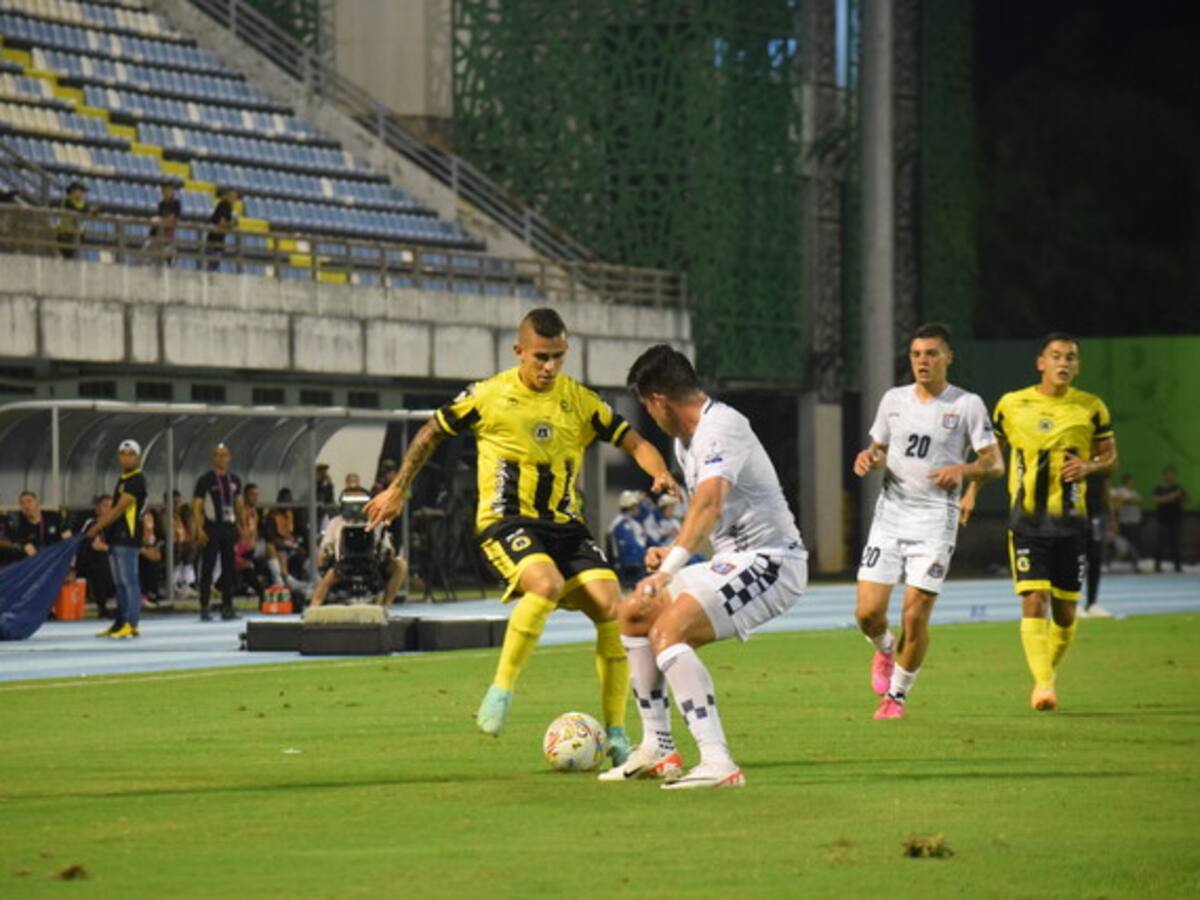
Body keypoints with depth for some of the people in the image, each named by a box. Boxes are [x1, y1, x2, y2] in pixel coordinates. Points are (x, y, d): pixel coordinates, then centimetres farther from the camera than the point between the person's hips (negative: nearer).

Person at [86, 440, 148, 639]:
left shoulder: (136, 481, -11)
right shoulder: (123, 480, 19)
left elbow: (119, 509, -17)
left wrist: (96, 528, -15)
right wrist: (98, 526, 16)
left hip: (127, 538, -10)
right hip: (116, 537, 10)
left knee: (129, 581, -10)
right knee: (119, 582, 12)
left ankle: (132, 624, -11)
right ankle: (120, 622, 17)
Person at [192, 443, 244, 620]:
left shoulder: (234, 480, 13)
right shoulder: (205, 480, -4)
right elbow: (196, 506, -7)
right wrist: (199, 530, -16)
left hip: (230, 527, 5)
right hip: (212, 527, -5)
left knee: (229, 569, 6)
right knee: (207, 569, -5)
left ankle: (227, 607, 12)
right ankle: (204, 609, -3)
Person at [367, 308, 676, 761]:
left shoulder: (581, 401, 3)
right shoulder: (489, 396, -3)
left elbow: (634, 442, 3)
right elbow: (430, 434, 10)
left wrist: (660, 472, -19)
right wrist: (397, 491, 13)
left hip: (565, 524, 4)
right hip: (507, 520, -4)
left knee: (611, 607, -14)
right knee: (547, 585, -34)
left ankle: (615, 733, -3)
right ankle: (501, 689, -17)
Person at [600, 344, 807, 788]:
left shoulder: (723, 427, -20)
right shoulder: (686, 440, 12)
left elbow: (709, 503, -36)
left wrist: (669, 570, -44)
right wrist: (673, 551, 11)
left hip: (770, 563, -11)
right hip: (734, 560, 11)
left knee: (667, 631, -27)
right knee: (633, 614, 16)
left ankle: (718, 763, -33)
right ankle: (657, 750, 20)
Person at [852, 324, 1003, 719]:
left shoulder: (967, 404, -1)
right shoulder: (894, 399, 10)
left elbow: (995, 464, -2)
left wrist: (963, 470, -23)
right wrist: (869, 458, -2)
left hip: (936, 518, -3)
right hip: (890, 513, 3)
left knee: (915, 616, -8)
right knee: (868, 611, -6)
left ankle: (897, 694, 12)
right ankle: (885, 650, 29)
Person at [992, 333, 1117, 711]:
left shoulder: (1091, 408, 2)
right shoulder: (1012, 405, 2)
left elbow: (1109, 455, 10)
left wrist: (1088, 467, -10)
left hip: (1071, 520, 1)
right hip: (1027, 519, -1)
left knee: (1064, 610, 5)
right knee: (1034, 599, -17)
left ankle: (1048, 673, 29)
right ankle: (1043, 684, -21)